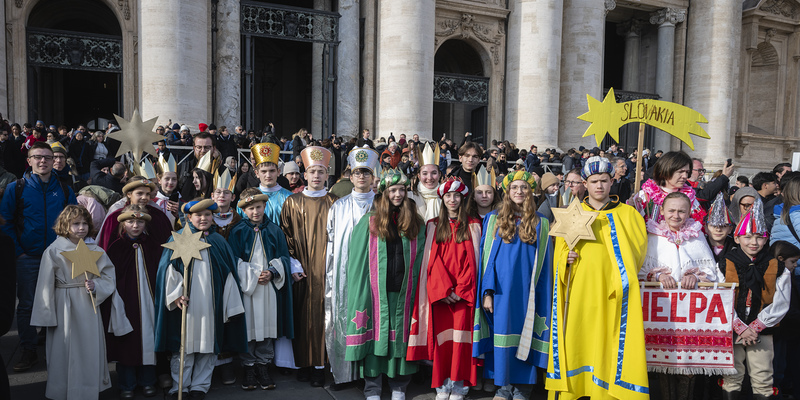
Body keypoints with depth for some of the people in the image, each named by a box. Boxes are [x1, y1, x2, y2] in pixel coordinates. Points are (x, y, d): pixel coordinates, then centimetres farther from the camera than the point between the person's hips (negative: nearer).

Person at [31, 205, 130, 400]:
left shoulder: (95, 250, 2)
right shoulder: (53, 250, -5)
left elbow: (108, 277, 3)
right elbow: (46, 286, -2)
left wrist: (95, 286, -17)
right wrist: (46, 316, -1)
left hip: (89, 306, 2)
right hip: (64, 308, -2)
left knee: (90, 349, 8)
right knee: (65, 351, 5)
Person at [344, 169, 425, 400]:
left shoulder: (415, 224, 7)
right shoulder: (369, 222, 2)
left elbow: (419, 258, 8)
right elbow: (358, 259, 1)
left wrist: (416, 288, 0)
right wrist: (360, 291, -5)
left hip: (404, 292, 2)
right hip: (377, 291, -2)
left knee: (401, 336, 8)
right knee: (375, 336, 1)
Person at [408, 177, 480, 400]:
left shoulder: (472, 226, 8)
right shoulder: (433, 226, 12)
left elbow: (472, 260, 1)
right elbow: (432, 260, 4)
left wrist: (460, 289, -10)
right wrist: (444, 289, -9)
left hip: (464, 292, -1)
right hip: (438, 292, 1)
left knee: (461, 335, -6)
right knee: (441, 335, 0)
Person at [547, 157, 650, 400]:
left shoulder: (627, 214, 8)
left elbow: (638, 250, 6)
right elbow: (560, 251, 15)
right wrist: (566, 257, -6)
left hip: (611, 292, -1)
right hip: (579, 290, 1)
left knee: (607, 341, -4)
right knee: (575, 338, -1)